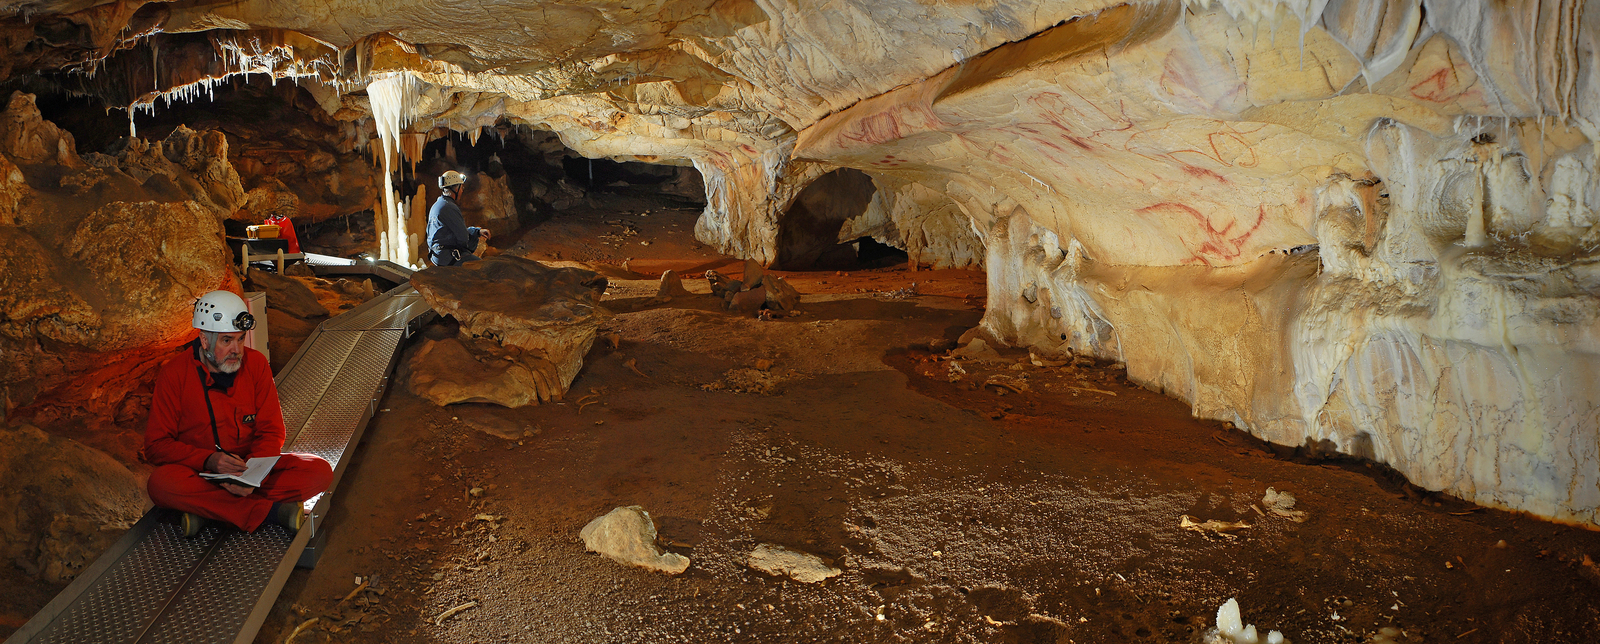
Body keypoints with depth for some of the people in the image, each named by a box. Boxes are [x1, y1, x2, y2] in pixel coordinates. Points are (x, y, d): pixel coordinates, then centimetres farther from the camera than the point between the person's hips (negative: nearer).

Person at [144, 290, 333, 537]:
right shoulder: (173, 374, -7)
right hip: (198, 474, -2)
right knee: (161, 484, -36)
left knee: (320, 471, -22)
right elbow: (156, 445, -8)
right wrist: (209, 460, -27)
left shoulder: (256, 363, -1)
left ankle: (206, 509, -23)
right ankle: (271, 510, -29)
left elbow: (271, 432, 0)